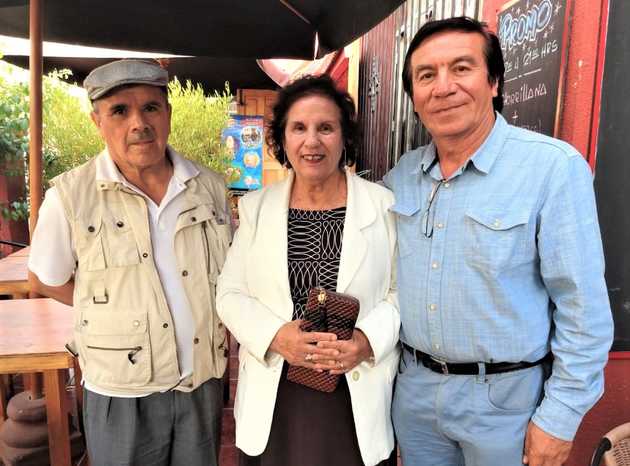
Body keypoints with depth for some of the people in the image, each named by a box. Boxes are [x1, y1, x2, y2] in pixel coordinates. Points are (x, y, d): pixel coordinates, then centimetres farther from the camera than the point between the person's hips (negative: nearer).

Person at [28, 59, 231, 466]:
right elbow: (45, 281, 1)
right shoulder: (70, 196, -13)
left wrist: (228, 339, 5)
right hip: (122, 396, -2)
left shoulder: (209, 186, -4)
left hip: (205, 382, 3)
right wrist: (115, 309, -3)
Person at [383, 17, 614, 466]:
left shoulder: (555, 167, -18)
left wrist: (560, 417, -13)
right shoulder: (400, 176, -1)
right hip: (413, 389, 5)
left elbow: (583, 306, -15)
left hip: (506, 396, -4)